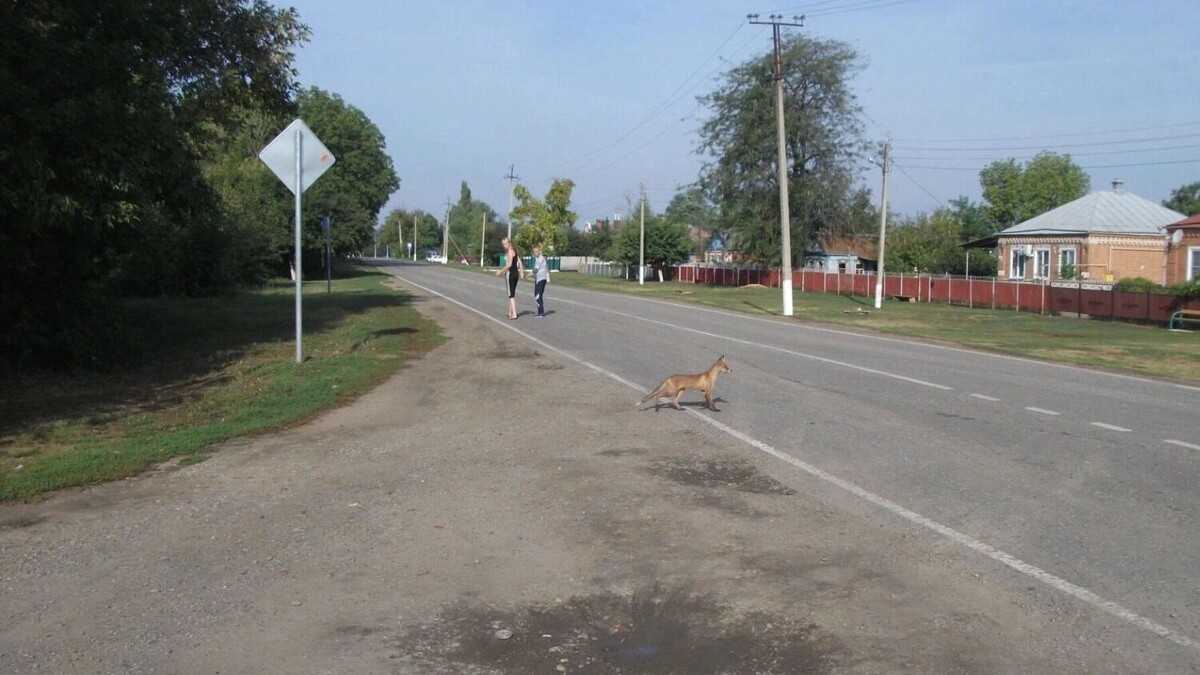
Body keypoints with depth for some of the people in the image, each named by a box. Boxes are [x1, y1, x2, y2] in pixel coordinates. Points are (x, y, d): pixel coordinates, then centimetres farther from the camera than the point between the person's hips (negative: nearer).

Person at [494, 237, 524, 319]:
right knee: (512, 293, 16)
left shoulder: (510, 251, -13)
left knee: (511, 294, -7)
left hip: (511, 273, -9)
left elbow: (509, 264, -19)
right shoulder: (514, 251, 15)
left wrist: (501, 271, -15)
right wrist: (521, 272, 16)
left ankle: (514, 315, -10)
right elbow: (519, 262, 14)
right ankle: (510, 313, 25)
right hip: (516, 273, 9)